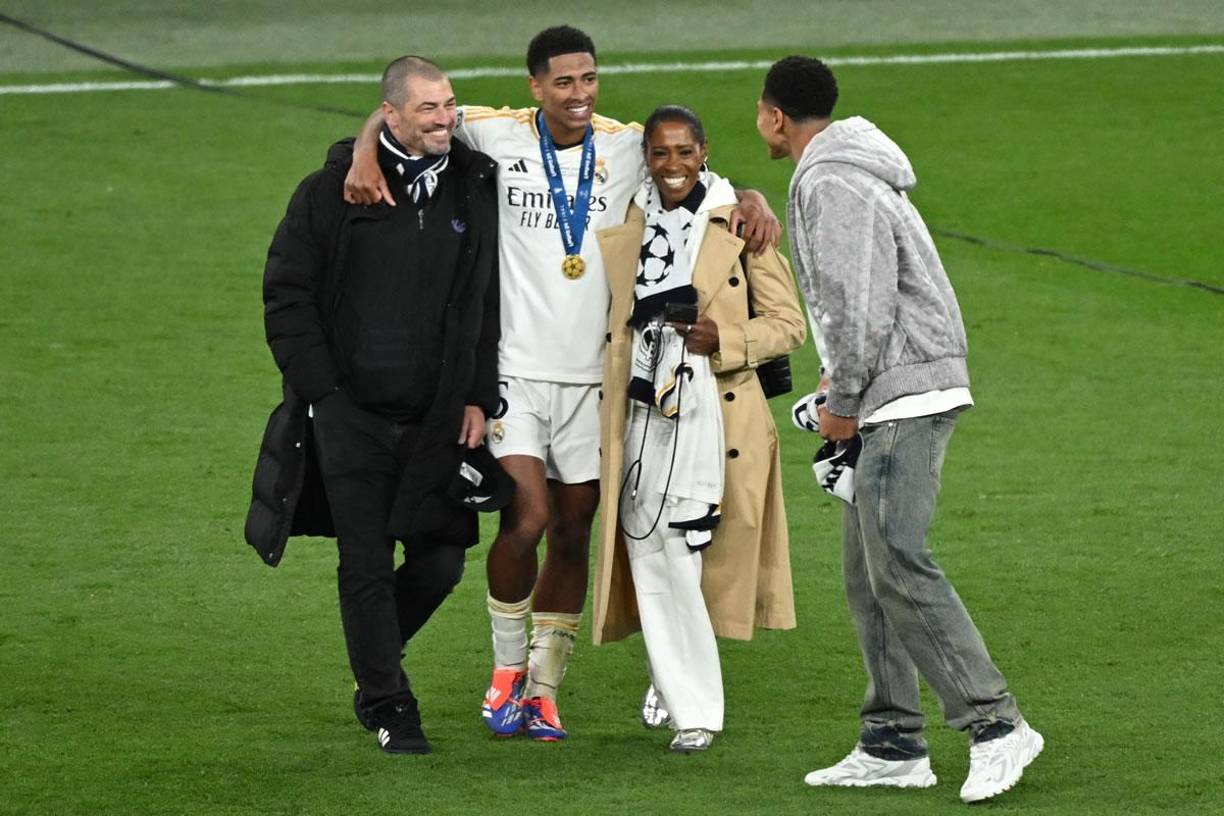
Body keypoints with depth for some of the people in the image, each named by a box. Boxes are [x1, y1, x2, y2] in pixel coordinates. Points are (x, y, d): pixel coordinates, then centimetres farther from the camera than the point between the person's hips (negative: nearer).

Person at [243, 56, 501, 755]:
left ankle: (376, 659, 29)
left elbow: (491, 302, 11)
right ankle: (388, 707, 12)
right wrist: (321, 387, -5)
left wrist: (479, 397, 4)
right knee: (367, 565, -1)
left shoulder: (475, 190, 6)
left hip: (437, 420, 2)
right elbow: (287, 295, 1)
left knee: (441, 560, 1)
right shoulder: (332, 192, -2)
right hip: (350, 414, -2)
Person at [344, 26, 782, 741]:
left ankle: (543, 688, 22)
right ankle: (508, 665, 8)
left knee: (573, 534, 8)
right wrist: (366, 155, -16)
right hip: (513, 368, -3)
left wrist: (752, 201, -7)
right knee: (525, 520, -16)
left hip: (592, 375, 3)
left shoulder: (627, 148, 3)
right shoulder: (499, 135, -4)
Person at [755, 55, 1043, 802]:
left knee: (897, 562, -15)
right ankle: (894, 746, 10)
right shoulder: (847, 174, 20)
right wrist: (844, 384, 18)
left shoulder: (831, 187, -14)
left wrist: (842, 401, -10)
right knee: (868, 568, 10)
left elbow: (859, 307, -20)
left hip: (904, 393, -11)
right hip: (897, 395, 11)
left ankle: (994, 724, -16)